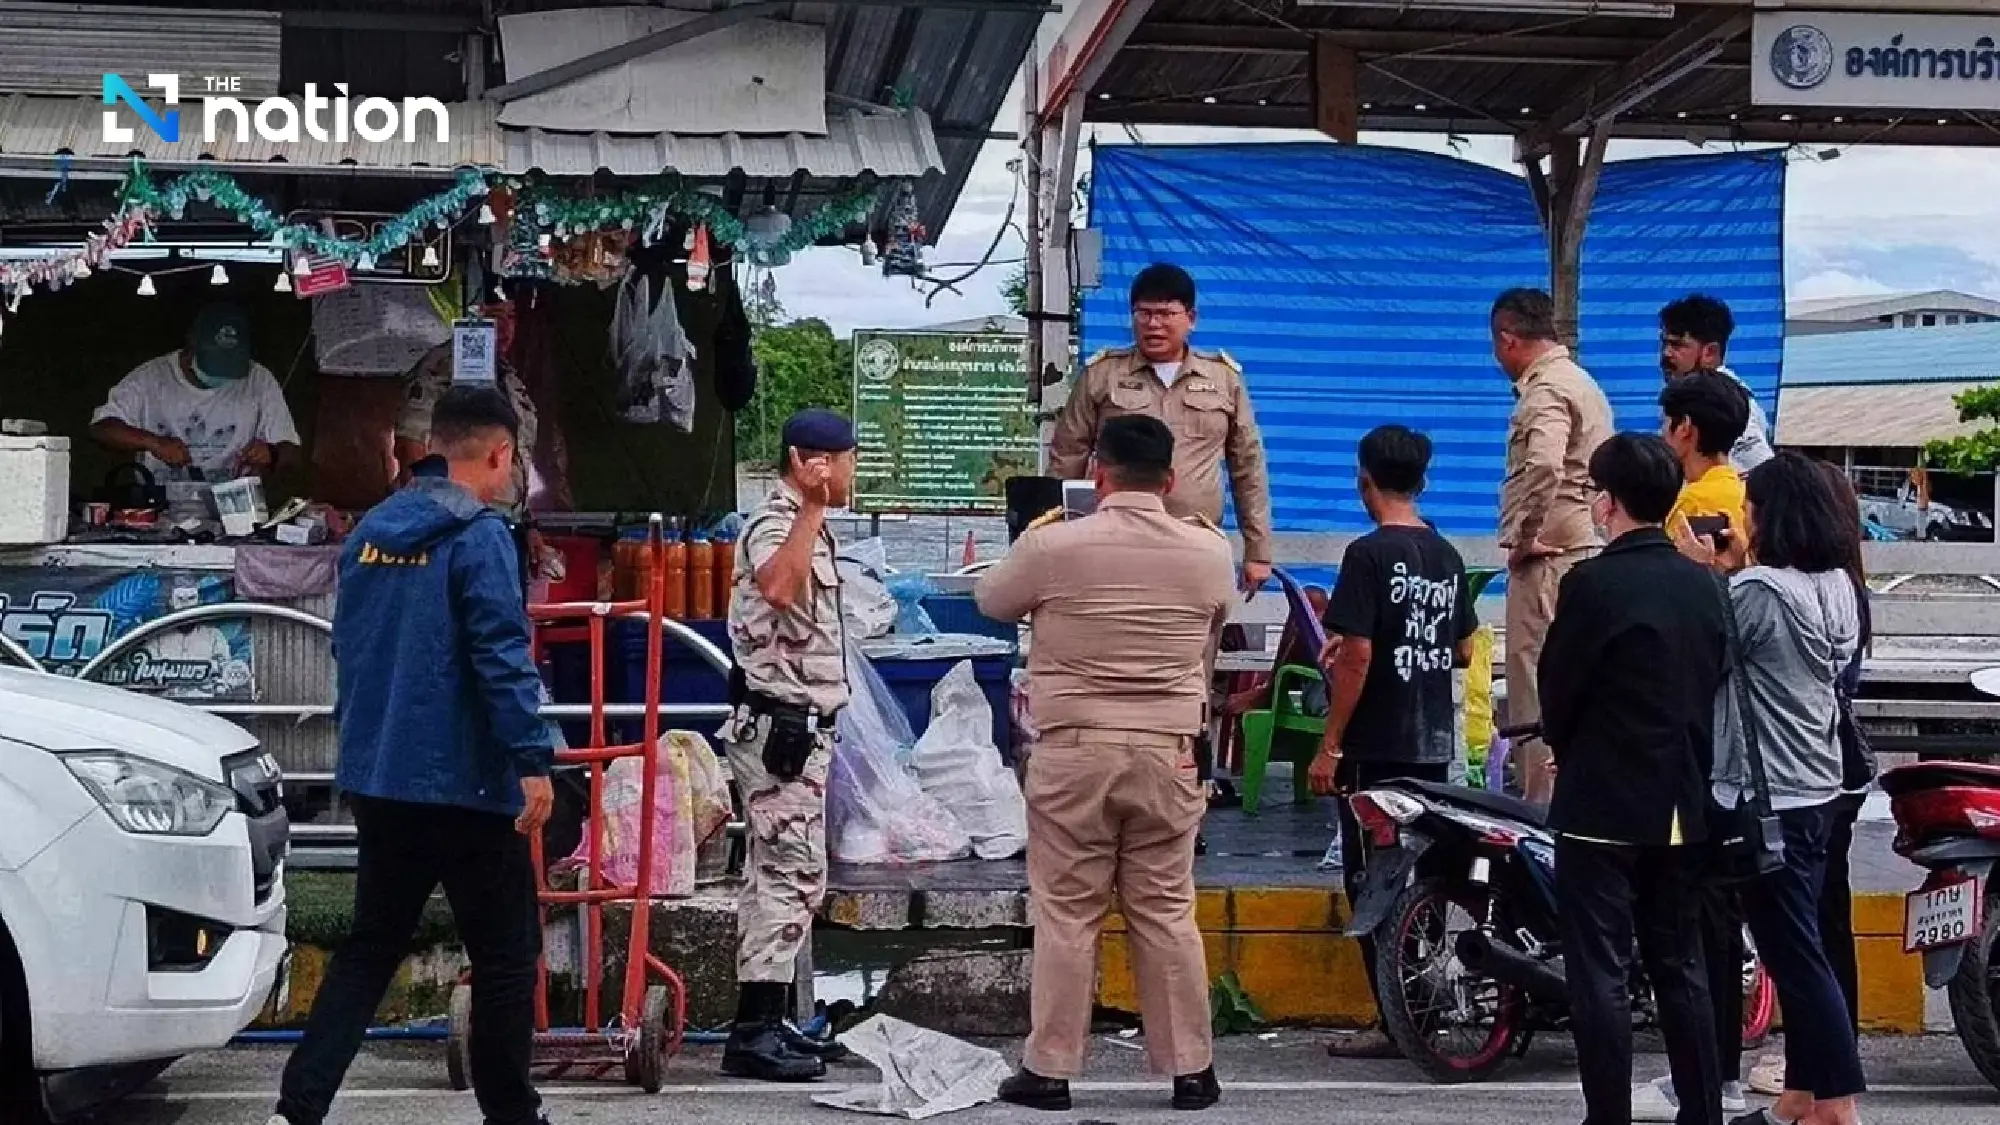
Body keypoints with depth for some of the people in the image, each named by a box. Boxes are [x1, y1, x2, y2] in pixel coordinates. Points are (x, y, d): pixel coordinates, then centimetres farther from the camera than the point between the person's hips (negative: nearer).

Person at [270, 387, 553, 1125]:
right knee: (506, 954, 6)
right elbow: (502, 655, -20)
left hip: (378, 775, 7)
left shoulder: (370, 532, 11)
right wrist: (534, 759, -20)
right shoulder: (479, 535, -12)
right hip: (465, 782, -7)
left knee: (370, 947, 15)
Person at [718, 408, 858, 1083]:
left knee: (780, 874, 14)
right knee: (792, 874, -10)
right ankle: (753, 1033, -7)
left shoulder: (804, 524, 17)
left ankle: (766, 1024, 22)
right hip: (781, 726, -11)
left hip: (799, 728, 11)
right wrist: (813, 507, -39)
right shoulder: (775, 524, -16)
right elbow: (777, 588, -40)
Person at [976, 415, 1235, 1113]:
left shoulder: (1052, 546, -8)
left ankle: (1050, 1070, 11)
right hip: (1167, 755, 2)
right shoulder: (1207, 552, 0)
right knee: (1167, 915, 10)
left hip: (1073, 753, -2)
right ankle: (1191, 1069, 16)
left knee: (1067, 915, 5)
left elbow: (992, 602, 10)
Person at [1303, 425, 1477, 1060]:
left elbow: (1356, 656, -17)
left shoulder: (1369, 554, -12)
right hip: (1433, 745, 7)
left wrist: (1328, 747, -13)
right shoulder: (1447, 556, 9)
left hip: (1375, 747, -7)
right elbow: (1464, 651, 17)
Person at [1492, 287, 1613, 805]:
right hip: (1587, 550, 10)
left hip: (1550, 558, -10)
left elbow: (1542, 466, -32)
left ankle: (1543, 808, -6)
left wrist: (1524, 538, -20)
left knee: (1537, 696, -7)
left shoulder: (1546, 390, -13)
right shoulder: (1581, 382, 20)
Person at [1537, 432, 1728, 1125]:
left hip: (1603, 807, -7)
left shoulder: (1594, 584, -15)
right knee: (1680, 967, 15)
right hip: (1683, 806, 7)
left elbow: (1556, 692, -8)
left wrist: (1566, 749, 12)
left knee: (1601, 976, -1)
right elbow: (1715, 686, 10)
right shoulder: (1704, 586, 5)